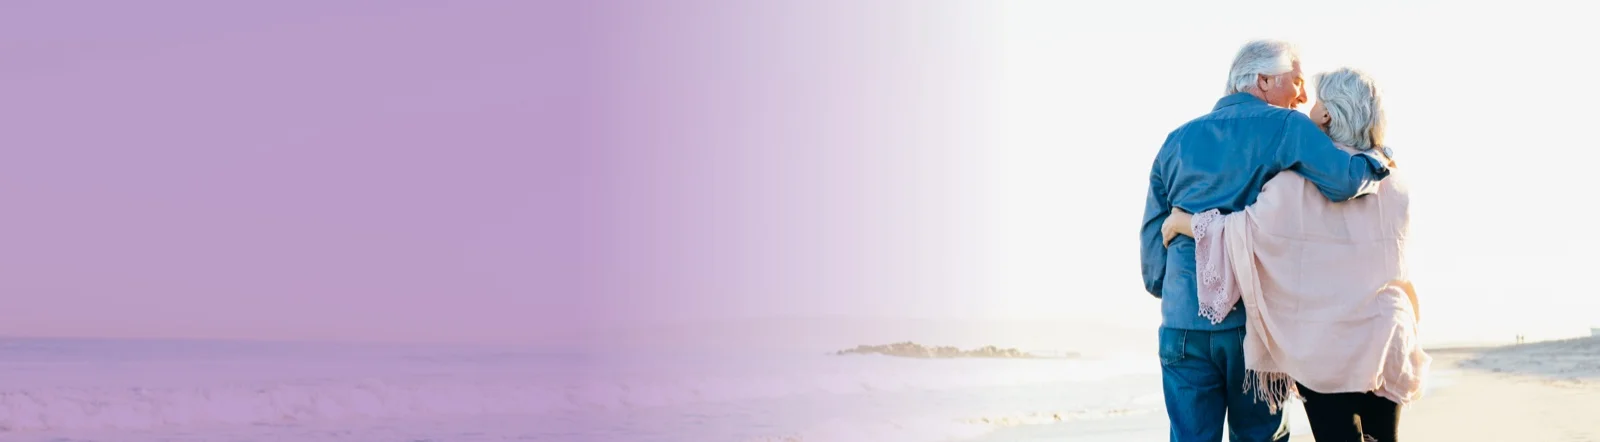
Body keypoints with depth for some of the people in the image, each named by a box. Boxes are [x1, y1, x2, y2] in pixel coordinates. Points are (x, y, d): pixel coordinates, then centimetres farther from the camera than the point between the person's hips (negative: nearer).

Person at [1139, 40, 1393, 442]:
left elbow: (1153, 233, 12)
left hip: (1184, 322, 3)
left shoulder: (1177, 141, 11)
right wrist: (1380, 162, 1)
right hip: (1255, 322, -3)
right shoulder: (1285, 127, -3)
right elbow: (1343, 180, -19)